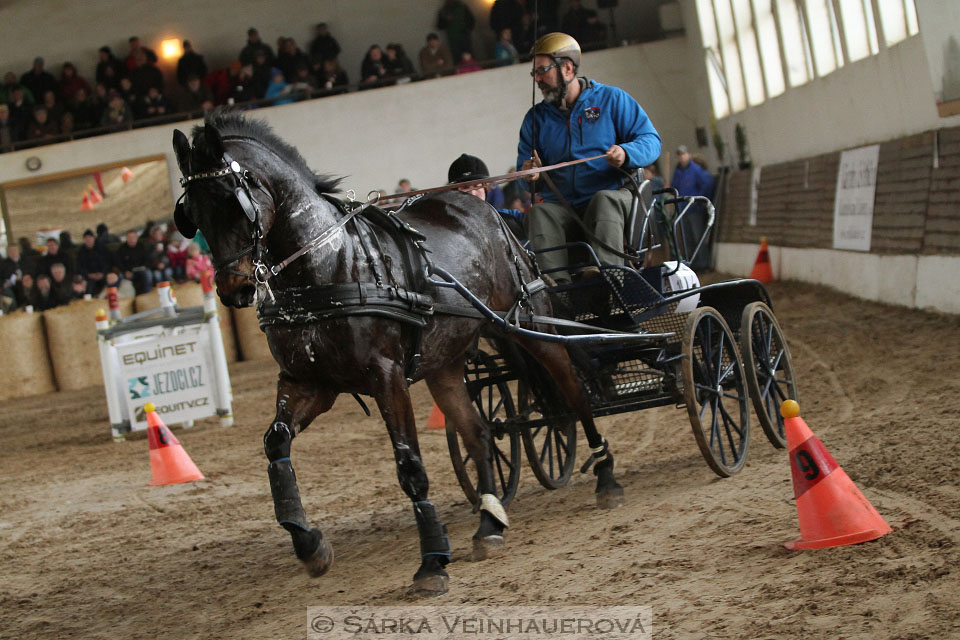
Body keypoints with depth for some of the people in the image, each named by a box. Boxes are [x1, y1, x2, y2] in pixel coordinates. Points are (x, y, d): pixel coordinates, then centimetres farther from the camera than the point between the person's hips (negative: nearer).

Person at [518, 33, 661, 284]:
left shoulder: (612, 99, 7)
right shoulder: (536, 117, 19)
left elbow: (651, 140, 2)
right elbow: (525, 159, 20)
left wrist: (626, 153, -20)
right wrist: (528, 170, -6)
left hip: (615, 195, -3)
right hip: (562, 205, 3)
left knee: (604, 199, -37)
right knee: (538, 213, -29)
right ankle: (557, 282, -45)